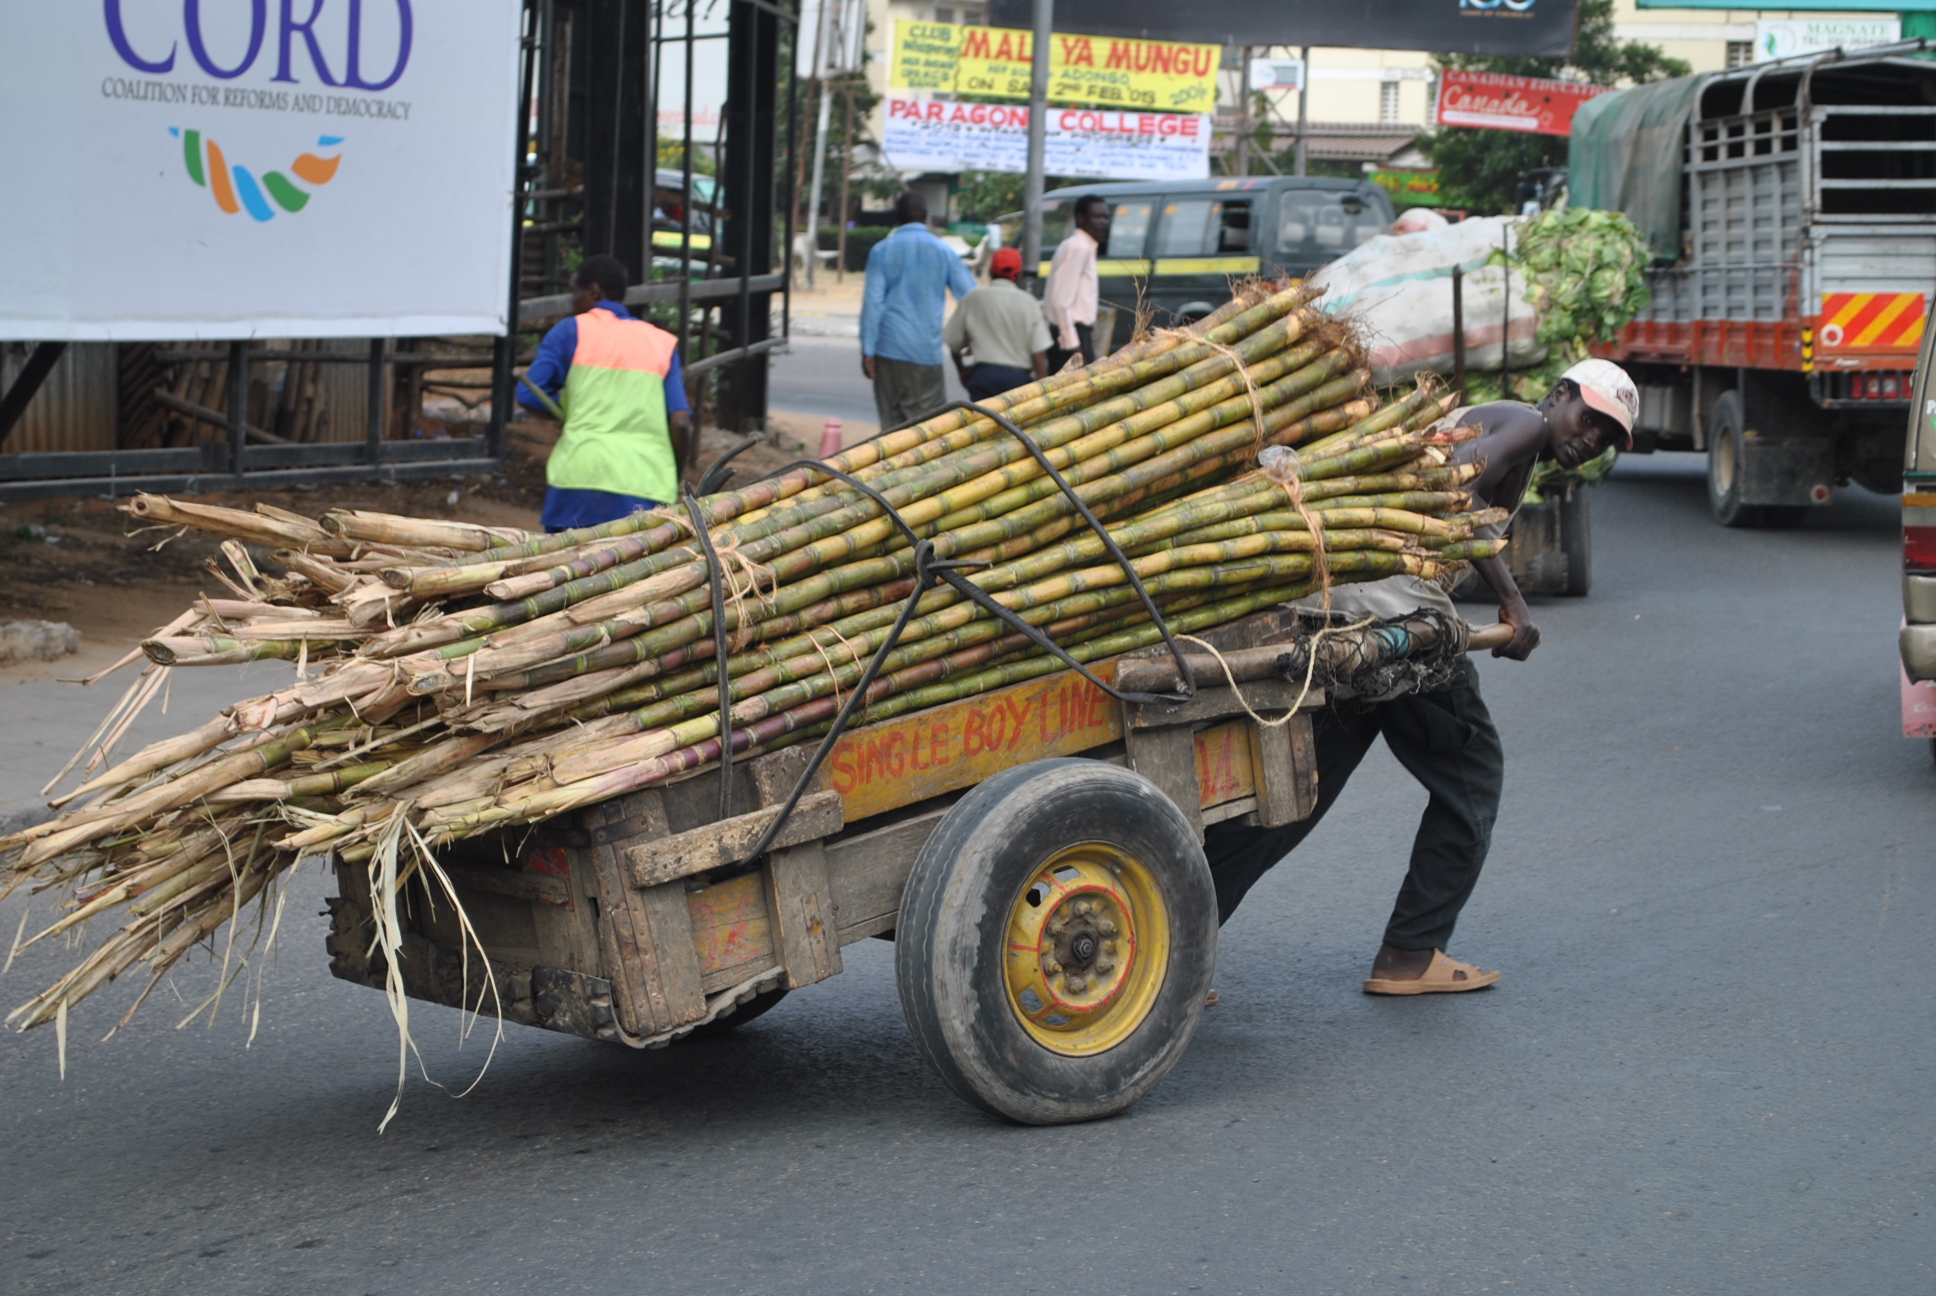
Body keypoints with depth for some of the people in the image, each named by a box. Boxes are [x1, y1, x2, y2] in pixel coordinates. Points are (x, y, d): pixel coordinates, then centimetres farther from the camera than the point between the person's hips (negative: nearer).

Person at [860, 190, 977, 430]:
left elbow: (872, 301, -4)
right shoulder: (943, 251, 5)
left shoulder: (881, 251, 2)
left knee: (891, 420, 6)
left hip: (890, 349, 0)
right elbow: (969, 295, 7)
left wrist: (867, 350, -3)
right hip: (927, 351, 0)